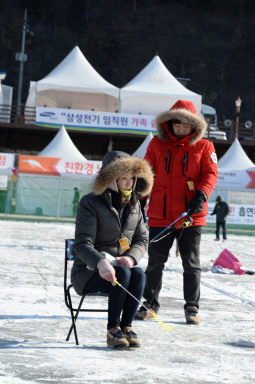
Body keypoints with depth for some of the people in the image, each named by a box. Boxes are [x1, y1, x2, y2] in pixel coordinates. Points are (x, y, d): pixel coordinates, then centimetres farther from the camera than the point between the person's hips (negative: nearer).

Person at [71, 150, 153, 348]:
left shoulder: (134, 204, 11)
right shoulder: (90, 203, -9)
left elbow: (142, 240, 10)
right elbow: (83, 244, -18)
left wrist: (131, 258, -14)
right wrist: (100, 263, -39)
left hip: (122, 263, 5)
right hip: (89, 269, -5)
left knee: (139, 273, -29)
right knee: (122, 273, -34)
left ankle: (126, 326, -23)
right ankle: (113, 330, -26)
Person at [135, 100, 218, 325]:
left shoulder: (204, 147, 6)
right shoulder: (157, 145, 10)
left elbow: (210, 173, -4)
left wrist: (201, 194, -22)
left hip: (191, 216, -1)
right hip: (160, 216, 1)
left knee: (191, 264, 4)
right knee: (155, 262, 6)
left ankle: (192, 308, 14)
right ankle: (150, 304, 18)